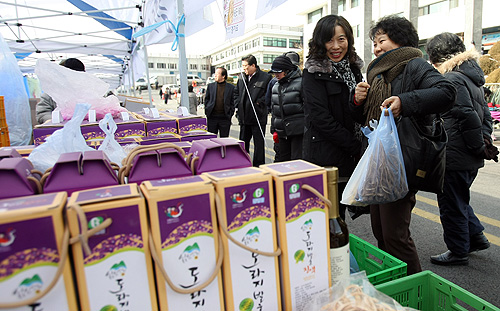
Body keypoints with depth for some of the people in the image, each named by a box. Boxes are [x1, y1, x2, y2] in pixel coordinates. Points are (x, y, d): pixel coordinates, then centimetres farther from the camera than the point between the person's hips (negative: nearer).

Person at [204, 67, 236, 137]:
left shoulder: (231, 87, 3)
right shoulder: (210, 86, 9)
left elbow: (232, 102, 4)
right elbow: (206, 99, 13)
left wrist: (230, 114, -3)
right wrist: (207, 111, 4)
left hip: (225, 118, -1)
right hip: (212, 117, 2)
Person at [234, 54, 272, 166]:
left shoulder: (265, 77, -8)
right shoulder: (242, 77, 11)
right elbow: (236, 92, 22)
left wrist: (259, 103, -15)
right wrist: (238, 104, 8)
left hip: (258, 117, -6)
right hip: (244, 116, 6)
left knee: (259, 143, 3)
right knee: (243, 142, 14)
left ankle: (258, 166, 14)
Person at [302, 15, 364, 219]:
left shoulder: (353, 68, 12)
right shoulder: (313, 72, -9)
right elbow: (320, 118, -17)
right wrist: (355, 146, -16)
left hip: (348, 156, 6)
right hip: (324, 155, -6)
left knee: (340, 211, 16)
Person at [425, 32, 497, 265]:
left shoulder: (452, 79, -17)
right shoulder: (472, 77, 14)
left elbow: (468, 118, -23)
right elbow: (485, 114, 17)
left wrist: (479, 147, -13)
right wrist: (485, 140, 10)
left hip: (455, 157, -10)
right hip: (470, 159, 10)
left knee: (451, 205, 5)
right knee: (459, 200, 26)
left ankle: (458, 252, 19)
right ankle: (476, 236, 35)